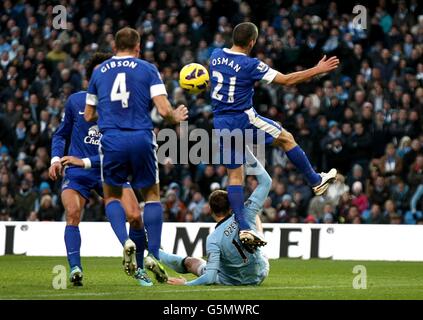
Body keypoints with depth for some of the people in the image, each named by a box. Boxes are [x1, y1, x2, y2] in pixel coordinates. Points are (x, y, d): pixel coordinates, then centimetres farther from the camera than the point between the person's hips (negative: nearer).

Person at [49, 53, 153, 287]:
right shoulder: (75, 101, 1)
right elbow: (61, 134, 17)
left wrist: (86, 161, -19)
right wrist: (55, 158, -1)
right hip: (76, 173, 0)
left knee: (135, 216, -14)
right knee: (73, 212, -27)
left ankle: (138, 268, 8)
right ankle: (75, 269, -31)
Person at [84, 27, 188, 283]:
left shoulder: (99, 71, 13)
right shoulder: (148, 69, 5)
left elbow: (88, 115, 19)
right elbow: (164, 110, -5)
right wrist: (176, 118, 17)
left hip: (111, 140, 1)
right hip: (141, 138, -1)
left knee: (112, 196, 18)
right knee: (152, 195, 16)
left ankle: (125, 242, -9)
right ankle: (154, 255, 3)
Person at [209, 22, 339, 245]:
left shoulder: (216, 56, 4)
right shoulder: (250, 65, -15)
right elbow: (286, 80, -11)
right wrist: (317, 70, -2)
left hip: (220, 124, 6)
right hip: (243, 118, -6)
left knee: (235, 175, 7)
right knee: (286, 139, 13)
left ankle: (243, 228, 2)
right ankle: (316, 181, 22)